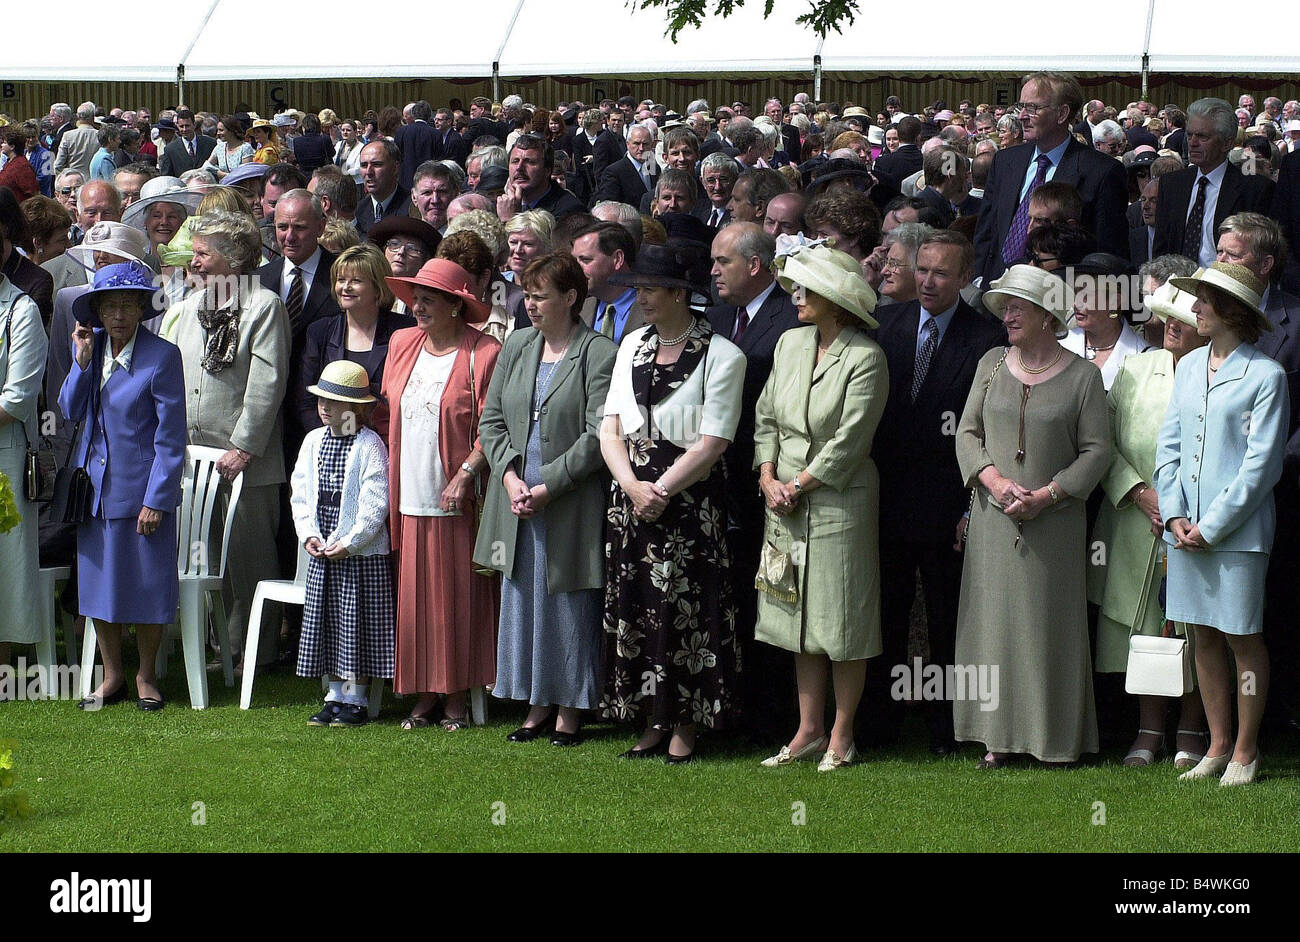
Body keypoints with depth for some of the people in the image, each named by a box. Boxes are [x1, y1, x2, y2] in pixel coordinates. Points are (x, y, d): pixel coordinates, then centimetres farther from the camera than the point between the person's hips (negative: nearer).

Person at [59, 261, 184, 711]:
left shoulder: (162, 356, -12)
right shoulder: (90, 345, 5)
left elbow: (171, 437, -12)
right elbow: (71, 412, 2)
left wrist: (156, 500, -15)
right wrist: (82, 359, -11)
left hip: (142, 488, -5)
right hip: (94, 486, 5)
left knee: (147, 585, 4)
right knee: (99, 581, 12)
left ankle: (146, 677, 21)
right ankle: (111, 676, 26)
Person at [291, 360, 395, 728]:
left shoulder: (370, 446, -10)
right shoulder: (313, 442, 9)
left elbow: (376, 505, -14)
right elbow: (301, 494, 11)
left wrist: (348, 543, -16)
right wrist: (308, 535, -2)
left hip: (362, 555, -6)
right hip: (321, 553, 6)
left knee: (357, 627, -1)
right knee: (326, 625, 10)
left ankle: (356, 700, 7)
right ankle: (335, 697, 18)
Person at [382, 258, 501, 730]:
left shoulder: (482, 353, -7)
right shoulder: (402, 343, 11)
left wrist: (465, 474, -18)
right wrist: (387, 477, 11)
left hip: (454, 498, -5)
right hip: (408, 497, 5)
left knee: (456, 598, 1)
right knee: (414, 598, 5)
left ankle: (456, 696, 9)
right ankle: (424, 695, 13)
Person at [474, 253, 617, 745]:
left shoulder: (599, 354, -8)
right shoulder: (516, 346, 12)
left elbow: (599, 435, -14)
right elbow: (492, 418, 11)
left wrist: (548, 486, -16)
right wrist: (509, 474, -5)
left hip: (572, 505, -6)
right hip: (518, 500, 6)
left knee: (570, 604, 1)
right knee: (523, 599, 9)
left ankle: (569, 710, 12)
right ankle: (538, 705, 20)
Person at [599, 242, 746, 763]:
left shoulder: (721, 356, -7)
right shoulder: (633, 344, 11)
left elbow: (712, 443, -11)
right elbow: (610, 428, 8)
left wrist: (661, 491, -14)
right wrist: (632, 486, -8)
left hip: (690, 503, -5)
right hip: (631, 499, 6)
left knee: (685, 611, -2)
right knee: (635, 609, 6)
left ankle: (685, 726, 8)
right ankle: (651, 723, 15)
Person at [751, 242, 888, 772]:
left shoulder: (865, 357, -12)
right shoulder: (791, 343, 8)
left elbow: (848, 443, -15)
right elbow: (767, 416, 11)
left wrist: (797, 485, -12)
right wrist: (768, 479, -1)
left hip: (839, 501, -6)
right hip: (785, 498, 6)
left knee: (842, 621, 1)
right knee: (800, 615, 10)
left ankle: (841, 736, 11)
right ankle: (809, 731, 18)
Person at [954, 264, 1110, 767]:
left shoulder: (1082, 374, -2)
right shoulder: (992, 364, 8)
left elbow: (1096, 450, -3)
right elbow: (968, 432, 8)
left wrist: (1047, 494, -13)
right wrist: (996, 481, -9)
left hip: (1055, 522, -3)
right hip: (993, 518, 3)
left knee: (1050, 625, 0)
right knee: (994, 619, 3)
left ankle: (1056, 736, 8)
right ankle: (998, 736, 9)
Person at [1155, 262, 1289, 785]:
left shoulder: (1266, 375, -8)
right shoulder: (1190, 366, 10)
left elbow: (1262, 463, -10)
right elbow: (1169, 443, 11)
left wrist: (1211, 526, -12)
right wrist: (1175, 514, -2)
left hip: (1238, 529, -6)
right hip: (1187, 528, 6)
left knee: (1243, 638, 2)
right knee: (1205, 636, 10)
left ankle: (1245, 751, 12)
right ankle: (1218, 745, 19)